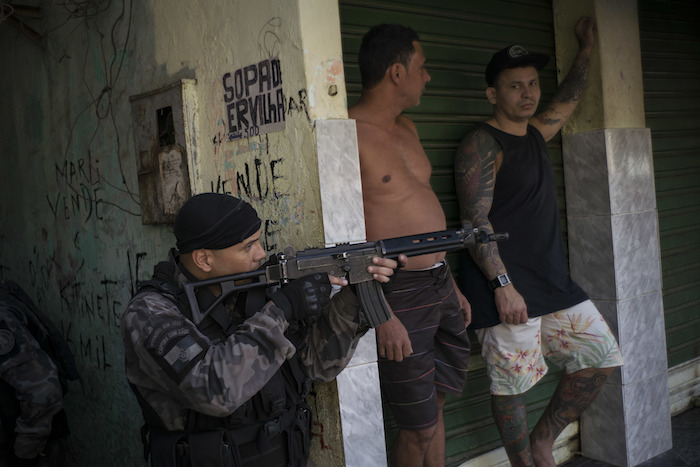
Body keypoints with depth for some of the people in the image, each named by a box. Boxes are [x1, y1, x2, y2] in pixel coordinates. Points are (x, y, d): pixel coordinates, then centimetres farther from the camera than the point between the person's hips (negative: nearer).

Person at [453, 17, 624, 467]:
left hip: (553, 279, 9)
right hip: (507, 287, -9)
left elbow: (569, 100, 37)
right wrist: (502, 284, -24)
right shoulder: (481, 144, -9)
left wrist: (586, 49, 41)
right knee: (512, 384, -2)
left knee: (604, 356, 10)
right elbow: (476, 221, -17)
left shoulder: (536, 134, 16)